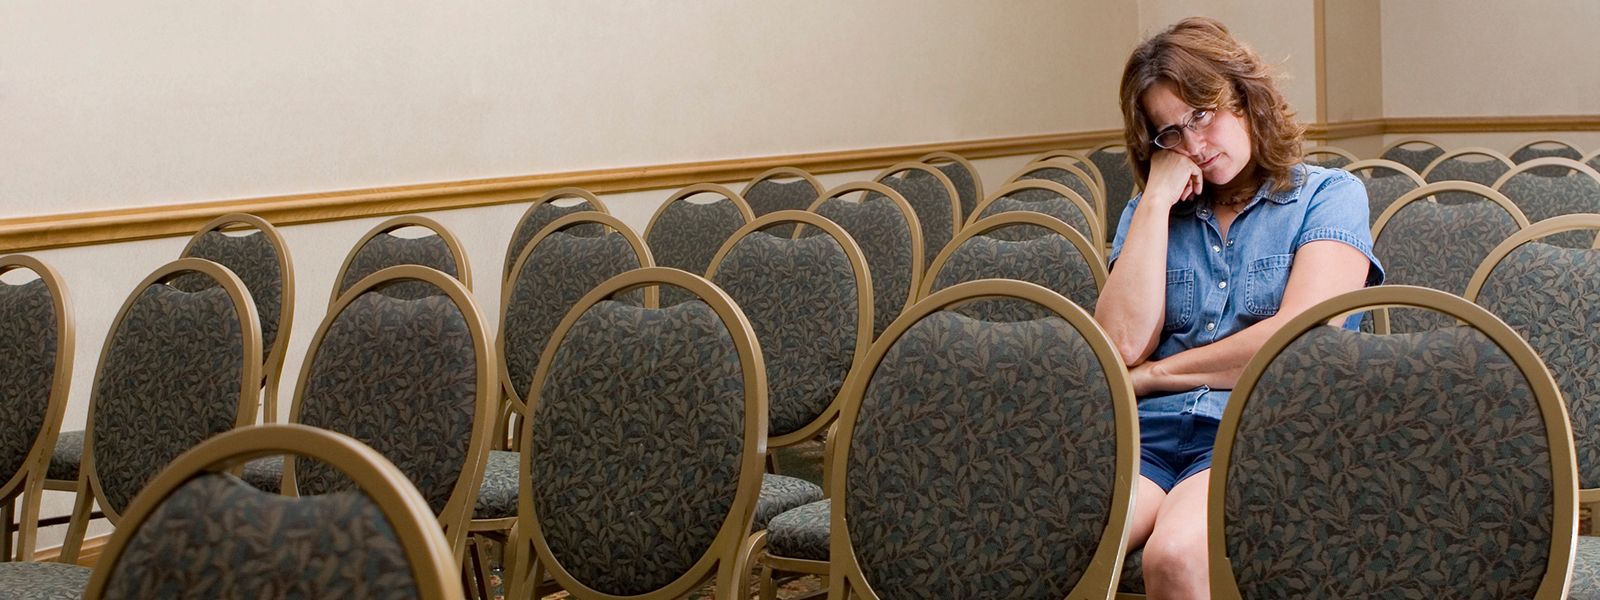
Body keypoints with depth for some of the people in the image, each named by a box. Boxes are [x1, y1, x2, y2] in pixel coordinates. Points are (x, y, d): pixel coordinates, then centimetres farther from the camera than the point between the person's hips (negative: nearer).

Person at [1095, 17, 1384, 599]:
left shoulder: (1331, 196, 10)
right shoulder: (1148, 212, 21)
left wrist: (1155, 374, 4)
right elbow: (1123, 345, 3)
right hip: (1148, 434, 3)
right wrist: (1157, 202, 4)